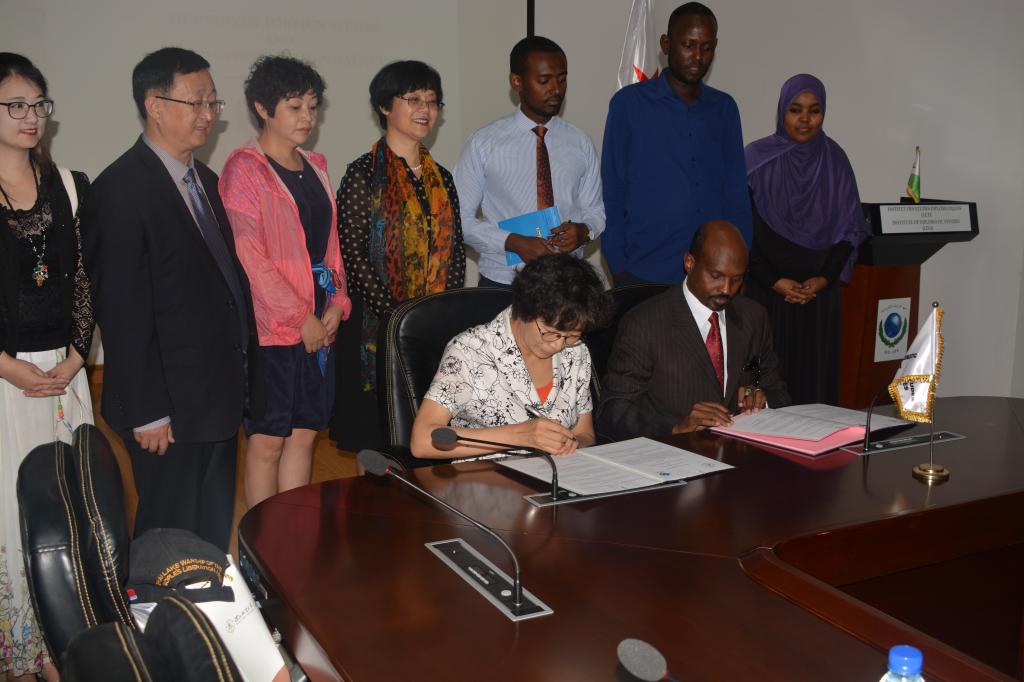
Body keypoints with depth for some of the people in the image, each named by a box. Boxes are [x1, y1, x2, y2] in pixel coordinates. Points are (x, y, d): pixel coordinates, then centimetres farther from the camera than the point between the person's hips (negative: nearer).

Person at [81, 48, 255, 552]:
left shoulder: (205, 180, 12)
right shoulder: (121, 189, -15)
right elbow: (123, 312, -17)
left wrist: (240, 374, 10)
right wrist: (147, 413, -17)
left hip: (219, 397, 8)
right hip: (170, 406, -8)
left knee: (214, 533, 19)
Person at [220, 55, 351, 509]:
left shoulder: (314, 167, 14)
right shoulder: (244, 169, -8)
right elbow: (248, 255, -14)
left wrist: (336, 303, 2)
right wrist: (300, 317, -14)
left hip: (319, 324, 7)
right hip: (271, 327, -7)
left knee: (304, 434, 11)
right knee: (268, 440, 2)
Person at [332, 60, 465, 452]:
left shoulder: (441, 178, 12)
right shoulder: (363, 175, -5)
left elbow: (456, 254, 12)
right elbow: (354, 259, -11)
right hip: (379, 328, -5)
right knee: (379, 449, 1)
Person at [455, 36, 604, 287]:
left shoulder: (580, 143, 3)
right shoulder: (484, 144, -6)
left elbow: (595, 209, 10)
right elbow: (460, 217, -5)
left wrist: (584, 230, -12)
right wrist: (512, 242, -19)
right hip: (502, 283, -2)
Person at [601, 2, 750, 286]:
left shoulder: (724, 108, 7)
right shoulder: (629, 103, -3)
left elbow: (736, 192, 8)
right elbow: (613, 192, -1)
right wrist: (618, 268, -5)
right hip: (643, 275, -3)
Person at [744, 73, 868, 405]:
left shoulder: (835, 160, 6)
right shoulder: (757, 158, -2)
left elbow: (851, 228, 6)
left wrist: (825, 278, -6)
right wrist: (773, 281, -11)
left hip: (819, 292, 2)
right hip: (765, 292, -2)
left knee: (815, 377, 3)